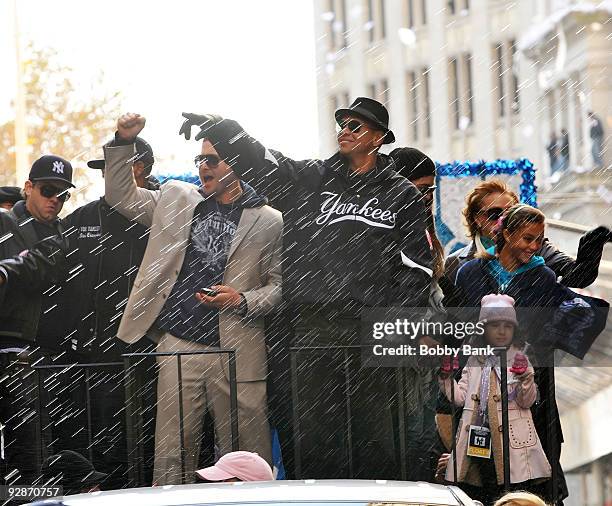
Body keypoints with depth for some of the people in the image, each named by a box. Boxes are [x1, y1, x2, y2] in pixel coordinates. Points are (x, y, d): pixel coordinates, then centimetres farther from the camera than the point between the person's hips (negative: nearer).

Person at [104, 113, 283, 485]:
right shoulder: (176, 198, 14)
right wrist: (124, 143, 9)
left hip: (237, 351, -2)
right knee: (172, 454, 1)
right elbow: (122, 197, 21)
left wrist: (242, 300, -12)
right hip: (177, 344, 2)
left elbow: (280, 284, 5)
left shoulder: (269, 221, 4)